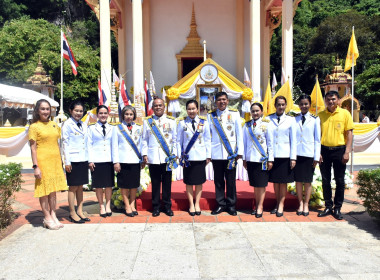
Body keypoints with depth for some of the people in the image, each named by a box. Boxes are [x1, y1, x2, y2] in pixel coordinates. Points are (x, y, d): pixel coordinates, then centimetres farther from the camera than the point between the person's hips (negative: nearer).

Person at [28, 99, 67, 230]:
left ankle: (53, 215, 21)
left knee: (54, 189, 11)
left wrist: (61, 161, 12)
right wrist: (35, 166, -13)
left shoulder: (54, 125, 12)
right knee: (44, 190, 2)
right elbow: (33, 148, -7)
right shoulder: (34, 127, -4)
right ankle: (47, 218, 13)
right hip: (43, 161, -5)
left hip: (55, 160, 5)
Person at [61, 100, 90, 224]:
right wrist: (67, 161, -12)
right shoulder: (67, 124, -5)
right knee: (73, 187, 1)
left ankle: (80, 211, 21)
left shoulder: (84, 125, 13)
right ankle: (72, 213, 11)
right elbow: (65, 143, -8)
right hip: (73, 160, -6)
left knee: (81, 186, 12)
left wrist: (89, 159, 12)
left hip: (83, 159, 6)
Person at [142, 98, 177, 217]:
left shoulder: (171, 121, 8)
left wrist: (174, 154, 2)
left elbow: (174, 139, 8)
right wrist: (144, 154, 1)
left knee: (167, 183, 6)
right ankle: (156, 207, 17)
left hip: (167, 157, 0)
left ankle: (167, 206, 18)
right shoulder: (147, 121, 9)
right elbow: (144, 140, 9)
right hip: (153, 158, 0)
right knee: (155, 183, 6)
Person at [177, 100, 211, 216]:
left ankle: (197, 204, 24)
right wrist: (180, 156, 0)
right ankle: (191, 205, 21)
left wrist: (208, 155, 3)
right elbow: (179, 141, 5)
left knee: (199, 182, 8)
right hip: (188, 157, 0)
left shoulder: (204, 122, 2)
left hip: (200, 157, 0)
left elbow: (208, 140, 5)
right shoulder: (182, 122, 1)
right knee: (189, 182, 7)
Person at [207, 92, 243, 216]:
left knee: (231, 180, 5)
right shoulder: (210, 116, 8)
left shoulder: (234, 114, 7)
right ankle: (221, 204, 20)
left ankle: (231, 205, 18)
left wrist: (240, 151, 1)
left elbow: (239, 133, 7)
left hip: (231, 153, 0)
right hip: (216, 153, 1)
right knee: (218, 181, 7)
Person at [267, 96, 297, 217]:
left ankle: (281, 205, 16)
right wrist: (269, 157, -5)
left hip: (285, 155, -1)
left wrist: (293, 158, -3)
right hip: (273, 155, 1)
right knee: (275, 181, 9)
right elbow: (268, 139, 1)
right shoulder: (269, 119, 3)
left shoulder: (290, 120, 3)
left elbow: (293, 140, 3)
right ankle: (278, 204, 23)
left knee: (283, 182, 5)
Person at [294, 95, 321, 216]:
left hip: (309, 154, -1)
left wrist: (316, 157, -3)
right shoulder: (294, 119, 7)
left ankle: (306, 204, 19)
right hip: (297, 153, 2)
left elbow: (317, 139, 2)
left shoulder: (315, 119, 2)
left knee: (308, 181, 6)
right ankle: (300, 203, 19)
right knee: (298, 180, 6)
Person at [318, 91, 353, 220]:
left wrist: (347, 152, -8)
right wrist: (318, 152, -1)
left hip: (339, 150, -1)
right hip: (324, 150, 1)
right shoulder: (320, 115, 4)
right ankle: (328, 207, 21)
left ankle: (337, 208, 18)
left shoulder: (345, 113, 1)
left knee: (340, 181, 5)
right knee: (325, 181, 8)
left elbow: (349, 133, 0)